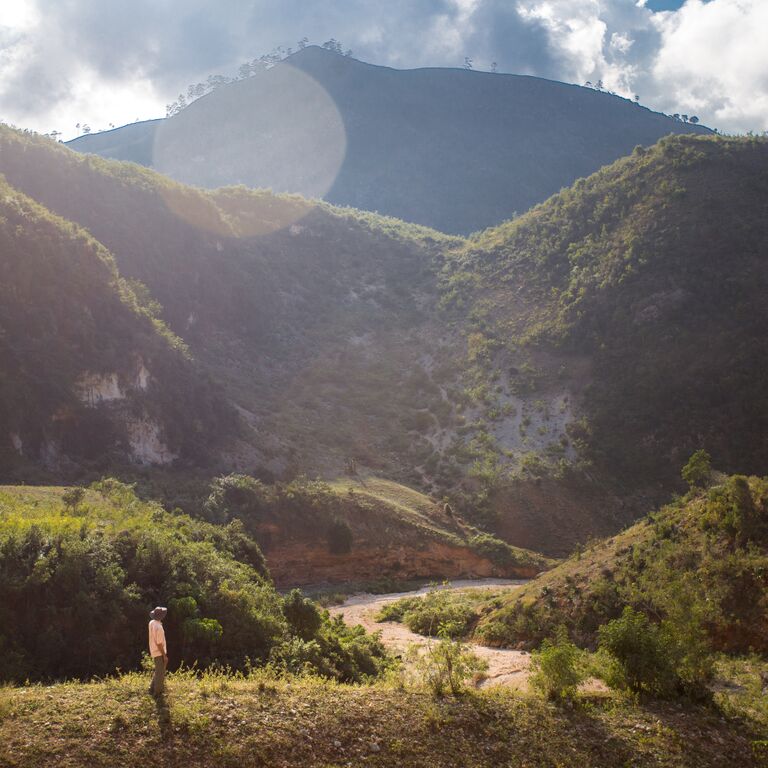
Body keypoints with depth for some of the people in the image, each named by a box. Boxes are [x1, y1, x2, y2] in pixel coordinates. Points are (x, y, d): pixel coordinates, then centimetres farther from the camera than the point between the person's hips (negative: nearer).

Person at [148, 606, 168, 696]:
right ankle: (157, 692, 9)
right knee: (160, 673, 2)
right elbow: (159, 643, -23)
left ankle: (152, 689, 28)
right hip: (159, 653, -9)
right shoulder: (159, 628, -26)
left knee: (158, 672, 22)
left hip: (154, 652, 9)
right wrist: (164, 655, -16)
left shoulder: (151, 623, 0)